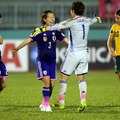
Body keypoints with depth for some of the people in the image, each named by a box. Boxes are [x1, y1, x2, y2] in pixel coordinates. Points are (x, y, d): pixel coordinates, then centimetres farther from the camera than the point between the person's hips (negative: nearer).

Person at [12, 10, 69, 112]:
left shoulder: (56, 31, 6)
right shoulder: (39, 31, -7)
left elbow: (65, 40, 10)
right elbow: (29, 40, -13)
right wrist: (17, 48, -19)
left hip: (52, 60, 5)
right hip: (42, 60, -5)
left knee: (52, 83, 3)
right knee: (46, 81, -16)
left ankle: (44, 104, 19)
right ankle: (46, 105, -8)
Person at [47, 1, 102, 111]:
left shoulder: (72, 22, -13)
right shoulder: (87, 20, 7)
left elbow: (58, 26, -16)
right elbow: (93, 19, 30)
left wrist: (45, 28, -4)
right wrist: (97, 18, 54)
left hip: (73, 53, -6)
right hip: (84, 52, 6)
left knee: (64, 77, 5)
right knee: (81, 78, 11)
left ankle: (61, 102, 8)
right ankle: (83, 101, -3)